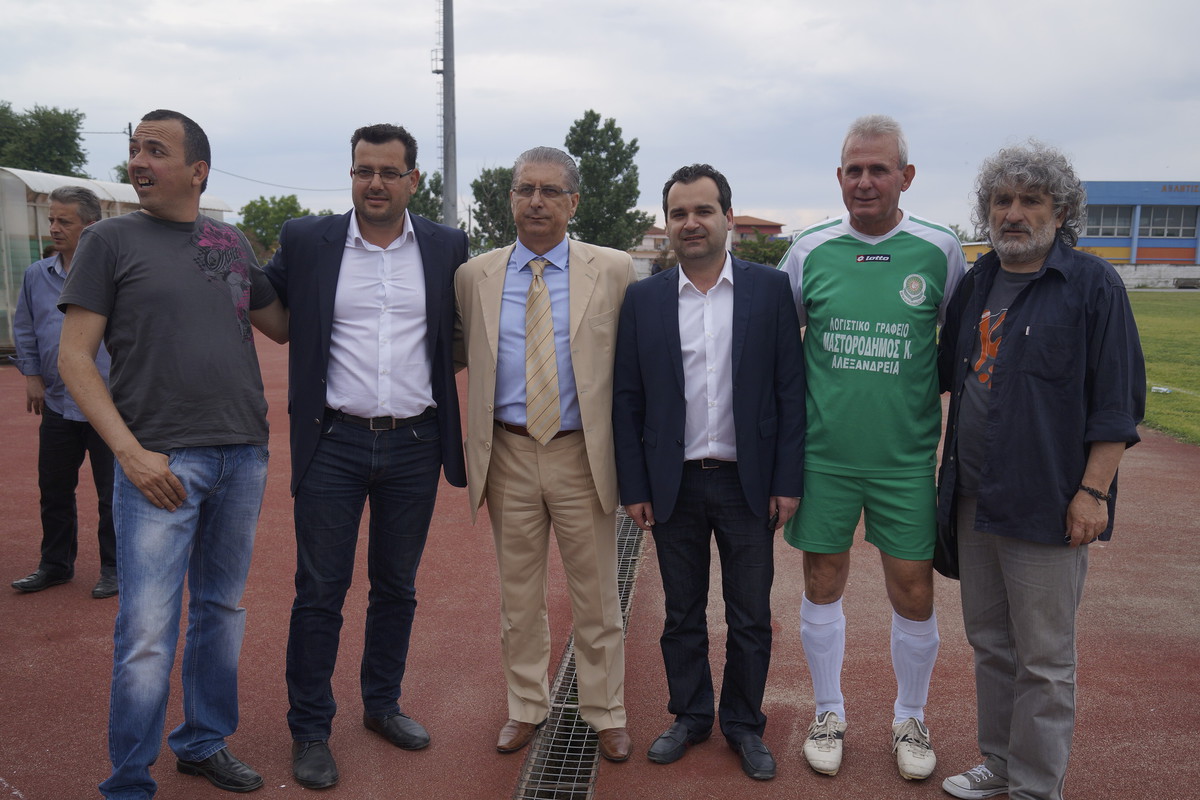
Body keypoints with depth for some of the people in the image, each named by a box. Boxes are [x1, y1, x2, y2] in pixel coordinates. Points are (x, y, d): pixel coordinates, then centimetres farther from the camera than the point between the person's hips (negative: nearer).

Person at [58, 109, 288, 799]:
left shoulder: (232, 243, 10)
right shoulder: (112, 239, 0)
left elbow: (285, 326, 19)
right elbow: (75, 358, -4)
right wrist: (130, 452, -13)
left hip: (243, 457, 4)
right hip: (160, 461, -4)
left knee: (222, 610, 15)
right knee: (147, 634, -4)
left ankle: (205, 742, 33)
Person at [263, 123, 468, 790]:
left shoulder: (446, 248, 3)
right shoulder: (305, 242, 0)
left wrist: (435, 381, 8)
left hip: (414, 444, 2)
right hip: (334, 443, -1)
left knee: (396, 585, 15)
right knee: (320, 590, 5)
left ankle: (382, 705, 33)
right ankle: (309, 729, 21)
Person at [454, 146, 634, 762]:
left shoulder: (614, 271, -2)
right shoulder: (474, 276, 4)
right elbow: (456, 356, 13)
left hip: (583, 455, -2)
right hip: (508, 455, 2)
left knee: (596, 597, 11)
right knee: (518, 596, 15)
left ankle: (605, 714, 29)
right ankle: (526, 707, 34)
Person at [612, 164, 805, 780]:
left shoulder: (769, 289, -3)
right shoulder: (643, 298, 1)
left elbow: (791, 390, -3)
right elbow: (626, 399, 2)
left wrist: (788, 481, -6)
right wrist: (634, 487, -1)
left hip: (748, 482, -1)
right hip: (674, 485, 1)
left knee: (750, 617, 11)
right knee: (682, 614, 15)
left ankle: (744, 724, 30)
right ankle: (689, 716, 34)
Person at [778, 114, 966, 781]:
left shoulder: (940, 251, -3)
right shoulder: (810, 250, 0)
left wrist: (918, 389, 0)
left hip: (907, 458, -1)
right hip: (823, 453, 1)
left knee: (915, 594, 6)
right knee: (823, 584, 11)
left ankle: (911, 718, 31)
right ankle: (830, 712, 32)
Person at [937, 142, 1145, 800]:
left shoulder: (1093, 284, -7)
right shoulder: (976, 283, 10)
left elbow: (1117, 402, -10)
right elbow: (944, 370, 20)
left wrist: (1092, 491, -14)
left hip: (1045, 504, -6)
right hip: (974, 498, 6)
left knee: (1044, 658, 5)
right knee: (989, 642, 17)